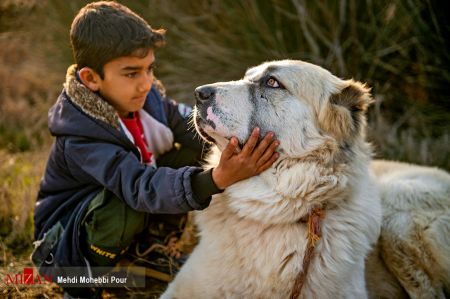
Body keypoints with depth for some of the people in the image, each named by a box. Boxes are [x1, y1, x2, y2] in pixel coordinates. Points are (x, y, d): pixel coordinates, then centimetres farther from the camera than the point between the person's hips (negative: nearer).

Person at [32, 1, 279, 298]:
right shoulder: (80, 139, -35)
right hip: (67, 229, -6)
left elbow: (189, 124, -11)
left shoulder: (145, 95, -14)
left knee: (192, 153, -11)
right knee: (127, 205, -38)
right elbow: (140, 187, -47)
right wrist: (216, 179, -62)